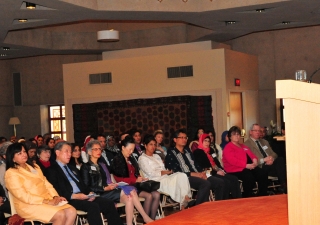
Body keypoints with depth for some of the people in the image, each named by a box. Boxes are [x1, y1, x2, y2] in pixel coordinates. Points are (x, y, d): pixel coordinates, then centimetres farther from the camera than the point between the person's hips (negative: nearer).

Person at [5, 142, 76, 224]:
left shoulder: (34, 166, 20)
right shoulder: (11, 173, -5)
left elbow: (46, 183, 16)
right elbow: (23, 196, -15)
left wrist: (55, 197, -4)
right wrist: (46, 201, -19)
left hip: (47, 200, 7)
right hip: (29, 205, -7)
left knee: (71, 211, -17)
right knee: (60, 215, -28)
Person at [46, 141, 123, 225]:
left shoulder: (73, 168, 27)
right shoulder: (52, 170, 1)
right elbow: (56, 192, -10)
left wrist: (89, 193, 3)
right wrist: (74, 196, -18)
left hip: (83, 197, 8)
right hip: (69, 200, -8)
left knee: (108, 203, -11)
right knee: (93, 206, -31)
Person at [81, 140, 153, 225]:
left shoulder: (102, 165, 25)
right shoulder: (85, 167, 2)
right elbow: (86, 188, -6)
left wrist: (111, 185, -5)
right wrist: (105, 188, -14)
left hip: (108, 191, 7)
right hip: (98, 195, -7)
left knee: (129, 198, -24)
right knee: (130, 191, -24)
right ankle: (146, 218, -19)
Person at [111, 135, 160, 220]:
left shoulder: (131, 159, 19)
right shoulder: (117, 160, -5)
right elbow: (119, 179, -11)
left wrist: (141, 178, 0)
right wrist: (135, 180, -14)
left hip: (136, 184, 8)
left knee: (156, 195, -14)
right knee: (149, 196, -26)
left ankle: (152, 220, -14)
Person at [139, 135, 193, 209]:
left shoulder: (157, 156, 30)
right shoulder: (142, 158, 4)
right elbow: (151, 173, -9)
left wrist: (168, 172, -5)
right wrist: (166, 172, -5)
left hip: (166, 178, 7)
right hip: (156, 181, -7)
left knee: (182, 176, -24)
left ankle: (186, 198, -35)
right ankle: (184, 203, -27)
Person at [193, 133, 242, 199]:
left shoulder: (211, 150, 24)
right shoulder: (197, 152, -1)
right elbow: (203, 167, -11)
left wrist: (222, 170, 2)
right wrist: (216, 172, -14)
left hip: (218, 172, 8)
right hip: (210, 174, -8)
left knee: (234, 179, -14)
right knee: (227, 182, -29)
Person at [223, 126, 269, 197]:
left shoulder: (243, 146, 30)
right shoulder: (228, 147, 3)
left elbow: (251, 154, 22)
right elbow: (232, 160, -12)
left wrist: (255, 160, -4)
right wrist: (246, 165, -20)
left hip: (249, 167, 7)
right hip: (236, 170, -7)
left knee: (263, 174, -19)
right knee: (249, 177, -36)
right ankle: (247, 198, -18)